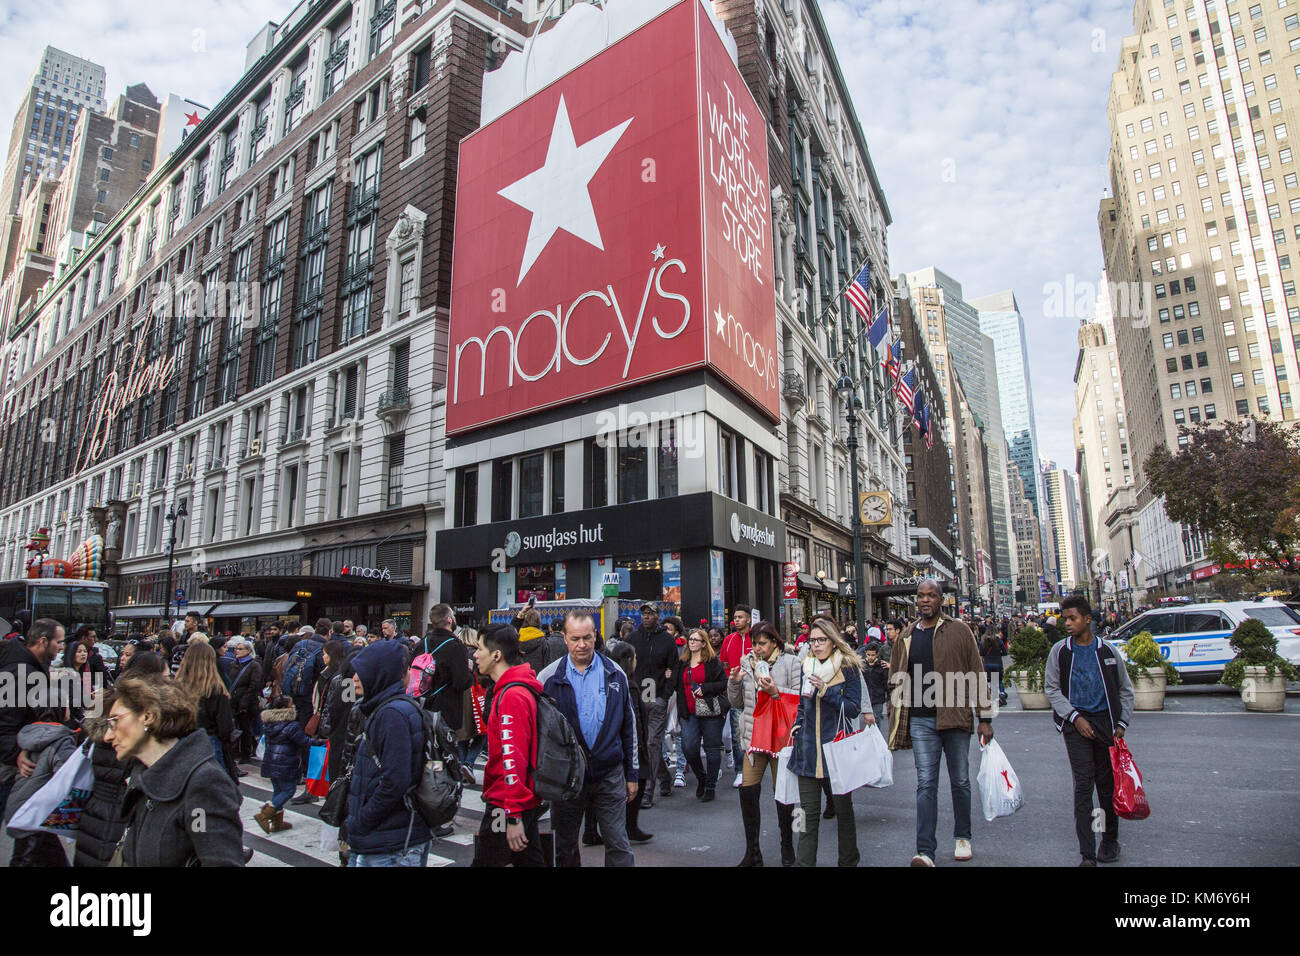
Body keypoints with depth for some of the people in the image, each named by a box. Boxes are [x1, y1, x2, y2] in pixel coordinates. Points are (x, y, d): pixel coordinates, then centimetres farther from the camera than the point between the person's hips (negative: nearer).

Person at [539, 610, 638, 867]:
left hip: (610, 774, 0)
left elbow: (629, 726, 8)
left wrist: (631, 774, 8)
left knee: (618, 845, 5)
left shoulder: (615, 674, 2)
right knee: (565, 847, 13)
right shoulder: (549, 678, -4)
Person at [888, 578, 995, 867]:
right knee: (925, 784, -1)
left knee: (960, 781, 12)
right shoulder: (906, 637, 8)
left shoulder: (958, 630, 1)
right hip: (921, 721, 1)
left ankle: (962, 838, 32)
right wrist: (895, 721, 9)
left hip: (955, 717, -1)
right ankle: (925, 851, 1)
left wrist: (985, 717, -2)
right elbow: (896, 681, 12)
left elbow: (977, 674, 1)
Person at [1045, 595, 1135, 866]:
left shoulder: (1108, 650, 4)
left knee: (1107, 783, 10)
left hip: (1105, 721, 1)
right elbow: (1052, 688, 3)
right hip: (1075, 723, -1)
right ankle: (1087, 853, -5)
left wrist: (1122, 724, 5)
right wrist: (1075, 717, -7)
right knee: (1083, 785, -7)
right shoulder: (1060, 651, 1)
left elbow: (1125, 689, 13)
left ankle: (1110, 840, 30)